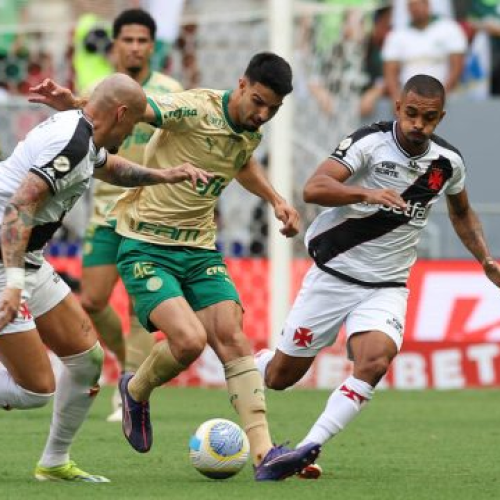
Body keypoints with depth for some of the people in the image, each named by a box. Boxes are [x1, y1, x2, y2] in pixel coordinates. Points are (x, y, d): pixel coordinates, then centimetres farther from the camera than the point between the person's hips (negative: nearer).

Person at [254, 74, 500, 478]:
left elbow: (461, 212, 22)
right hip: (333, 275, -2)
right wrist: (367, 193, -45)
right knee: (280, 377, 8)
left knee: (374, 361, -27)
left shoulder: (448, 161, -1)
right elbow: (313, 189, -30)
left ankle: (308, 448, -25)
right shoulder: (371, 142, -16)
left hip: (386, 288, 2)